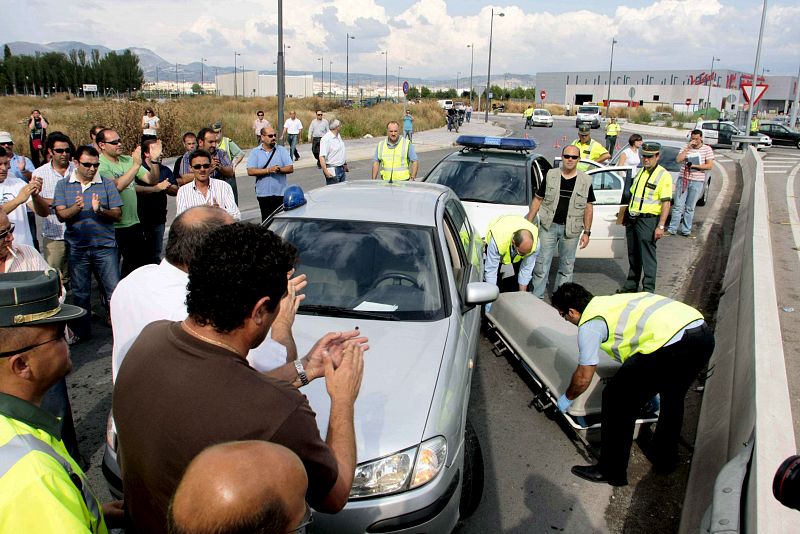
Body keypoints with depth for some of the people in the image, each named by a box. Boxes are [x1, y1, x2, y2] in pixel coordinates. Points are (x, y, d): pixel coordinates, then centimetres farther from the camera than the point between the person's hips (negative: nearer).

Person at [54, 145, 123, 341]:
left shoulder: (107, 184, 3)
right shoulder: (63, 185, 6)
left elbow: (117, 214, -2)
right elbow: (61, 214, -5)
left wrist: (100, 210, -22)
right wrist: (76, 208, -24)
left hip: (105, 246, -1)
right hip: (76, 247, 1)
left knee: (114, 290, -3)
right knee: (80, 293, 13)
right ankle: (81, 332, 27)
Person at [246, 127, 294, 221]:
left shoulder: (282, 150, 6)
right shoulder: (255, 152, 4)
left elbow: (290, 168, 0)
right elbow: (250, 171, -7)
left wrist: (279, 169, -19)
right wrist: (268, 170, -16)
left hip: (280, 193, 0)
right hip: (263, 194, 0)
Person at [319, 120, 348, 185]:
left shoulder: (338, 136, 12)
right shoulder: (326, 139, -17)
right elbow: (322, 157, -23)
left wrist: (345, 164, 27)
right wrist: (326, 171, -28)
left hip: (342, 169, 9)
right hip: (332, 171, -9)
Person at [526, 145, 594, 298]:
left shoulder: (586, 181, 2)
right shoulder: (550, 176, 2)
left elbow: (588, 207, 5)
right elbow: (537, 199, 5)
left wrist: (586, 232, 1)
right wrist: (528, 223, 0)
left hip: (571, 229, 1)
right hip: (548, 226, 0)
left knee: (567, 266, 10)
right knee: (541, 263, 0)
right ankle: (537, 297, 8)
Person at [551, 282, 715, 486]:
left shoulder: (589, 324, 4)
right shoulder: (610, 301, 27)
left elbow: (584, 378, 9)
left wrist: (567, 398, 29)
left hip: (672, 344, -9)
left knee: (617, 400, 6)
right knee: (673, 396, 32)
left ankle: (611, 472, 17)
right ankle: (664, 458, 49)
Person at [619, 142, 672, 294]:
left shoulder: (663, 175, -9)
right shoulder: (640, 172, 15)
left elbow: (666, 203, -14)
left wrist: (661, 226, -20)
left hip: (648, 220, -7)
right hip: (632, 219, 7)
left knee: (648, 257, -2)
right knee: (633, 255, 15)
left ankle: (649, 289, 5)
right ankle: (631, 285, 27)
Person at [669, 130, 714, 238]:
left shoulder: (707, 149, 3)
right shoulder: (686, 147, 6)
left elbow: (709, 165, -3)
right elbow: (678, 160, -8)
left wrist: (694, 165, -11)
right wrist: (687, 148, -12)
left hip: (697, 182, -1)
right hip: (683, 179, 1)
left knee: (690, 208, 5)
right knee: (678, 206, -1)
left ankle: (686, 231, 12)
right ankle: (672, 229, 3)